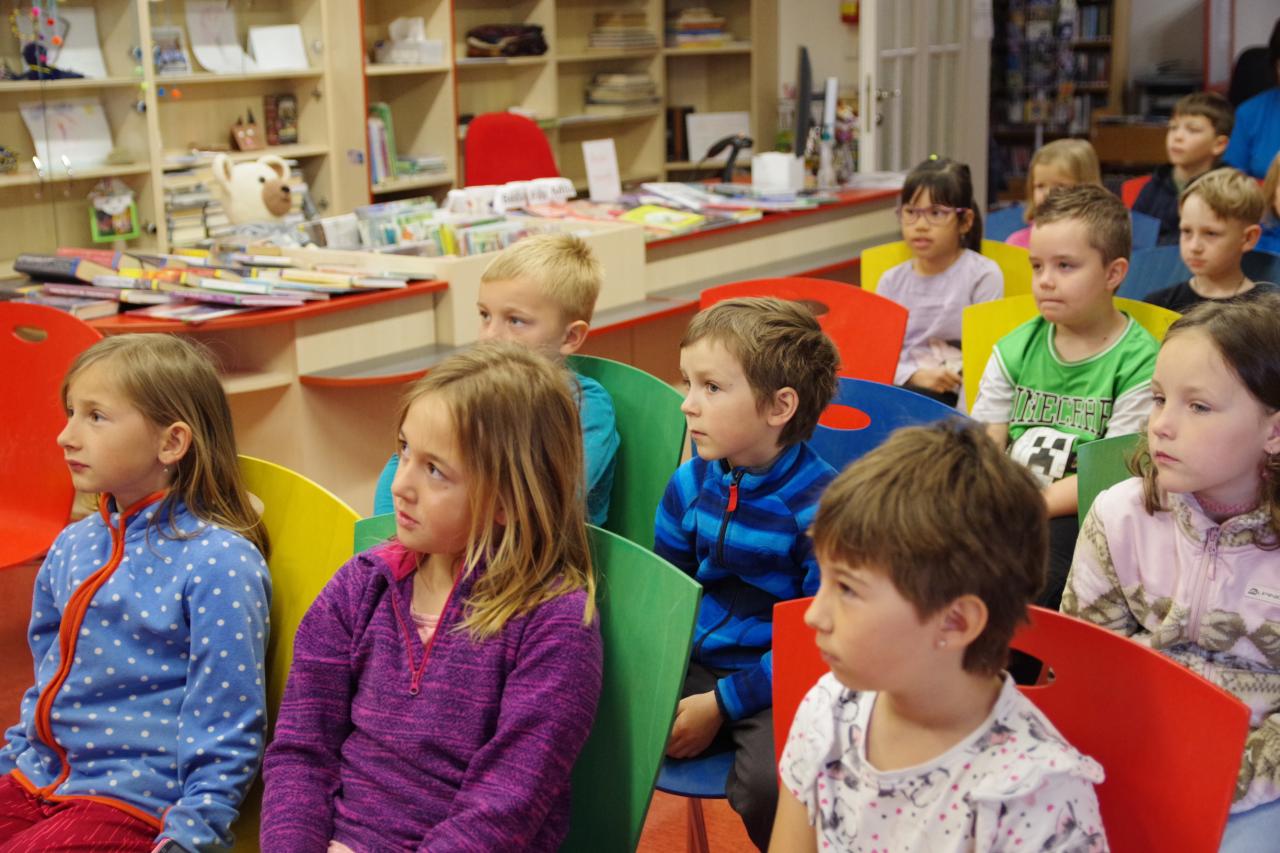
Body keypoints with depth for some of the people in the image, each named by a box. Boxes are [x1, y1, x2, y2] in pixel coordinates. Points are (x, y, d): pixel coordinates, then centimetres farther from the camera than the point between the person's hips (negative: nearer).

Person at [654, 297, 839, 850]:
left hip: (777, 684, -6)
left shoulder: (820, 507, -18)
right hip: (695, 665, 6)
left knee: (767, 784, -32)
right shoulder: (690, 485, 1)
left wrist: (722, 703, -17)